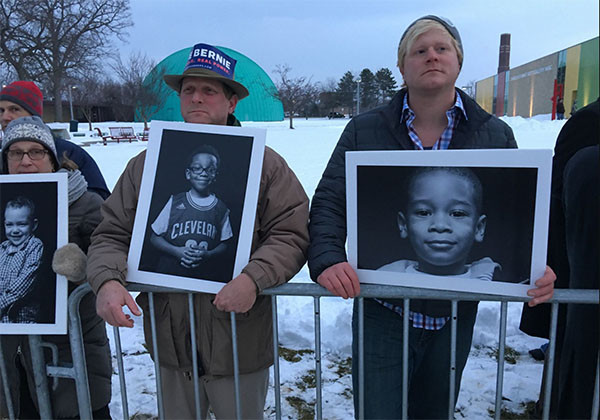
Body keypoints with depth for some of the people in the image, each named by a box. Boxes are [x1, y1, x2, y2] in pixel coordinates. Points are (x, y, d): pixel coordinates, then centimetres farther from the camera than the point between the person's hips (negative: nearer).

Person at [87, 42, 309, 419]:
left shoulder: (265, 165, -5)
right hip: (169, 342, 3)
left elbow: (292, 235, -10)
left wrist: (253, 278, -26)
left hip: (239, 345, -2)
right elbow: (112, 235, 5)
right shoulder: (147, 166, 5)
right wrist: (108, 281, -13)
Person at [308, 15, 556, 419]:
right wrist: (327, 259, -23)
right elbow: (329, 203, -6)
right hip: (382, 311, -2)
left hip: (456, 314, 3)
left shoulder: (495, 136, 2)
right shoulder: (364, 131, -2)